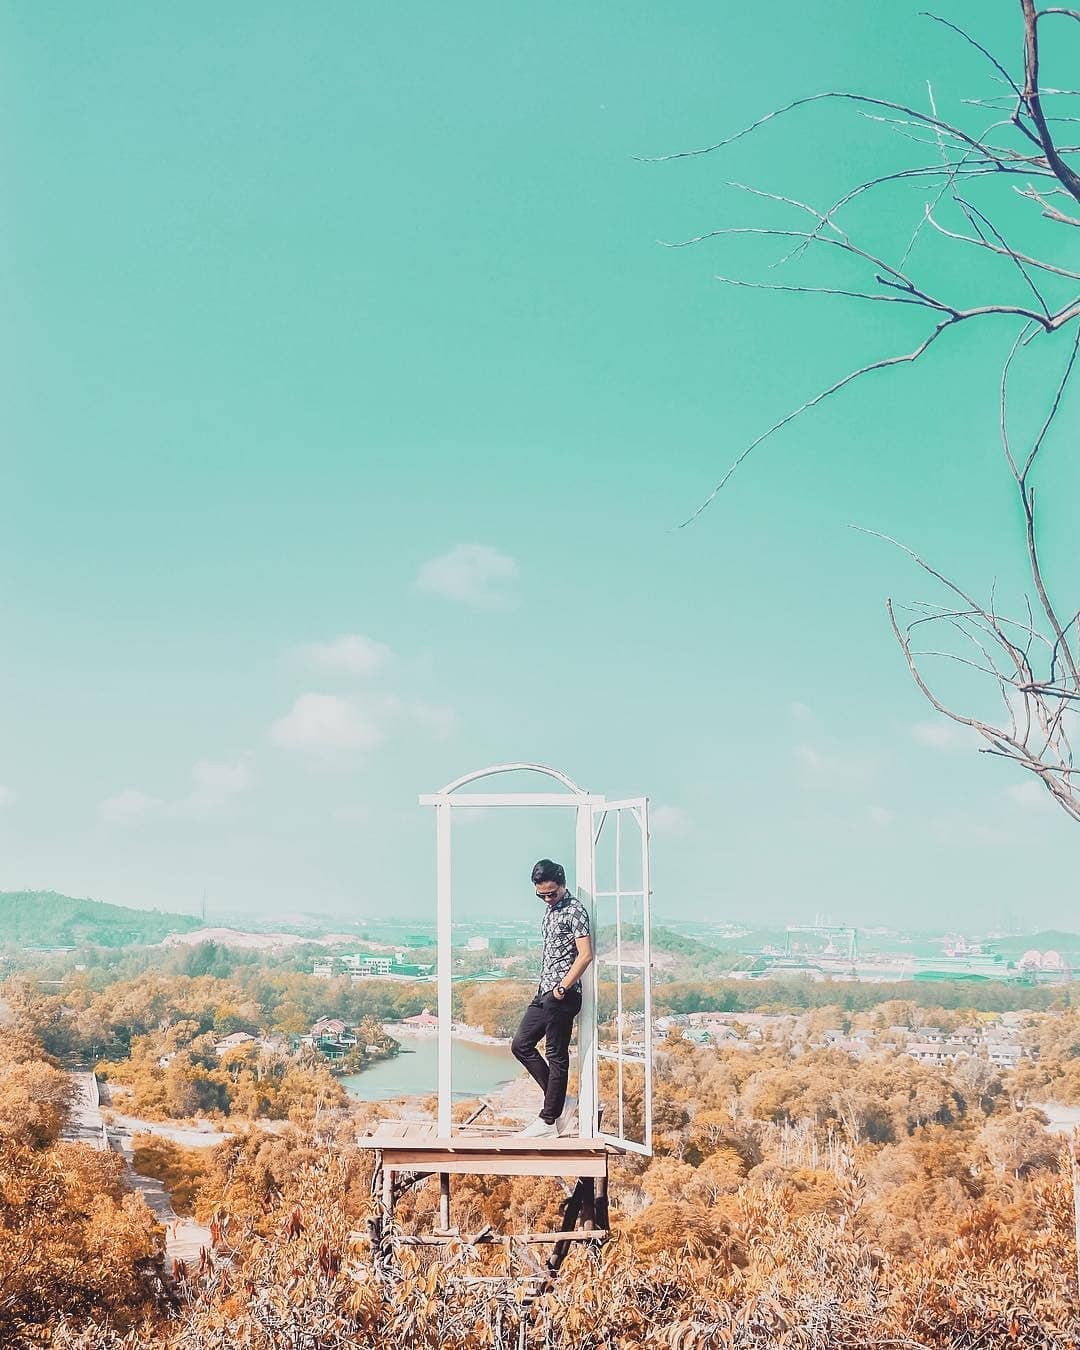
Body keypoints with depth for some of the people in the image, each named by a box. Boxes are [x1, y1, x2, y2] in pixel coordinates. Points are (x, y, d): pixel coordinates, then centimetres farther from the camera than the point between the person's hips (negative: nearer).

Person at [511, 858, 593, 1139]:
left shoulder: (574, 910, -12)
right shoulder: (551, 908, 16)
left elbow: (585, 955, -18)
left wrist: (563, 988, -19)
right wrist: (546, 987, 16)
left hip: (562, 995, -10)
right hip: (545, 992, 10)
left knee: (556, 1055, -3)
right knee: (521, 1045, 10)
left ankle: (549, 1121, 2)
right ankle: (558, 1102, 15)